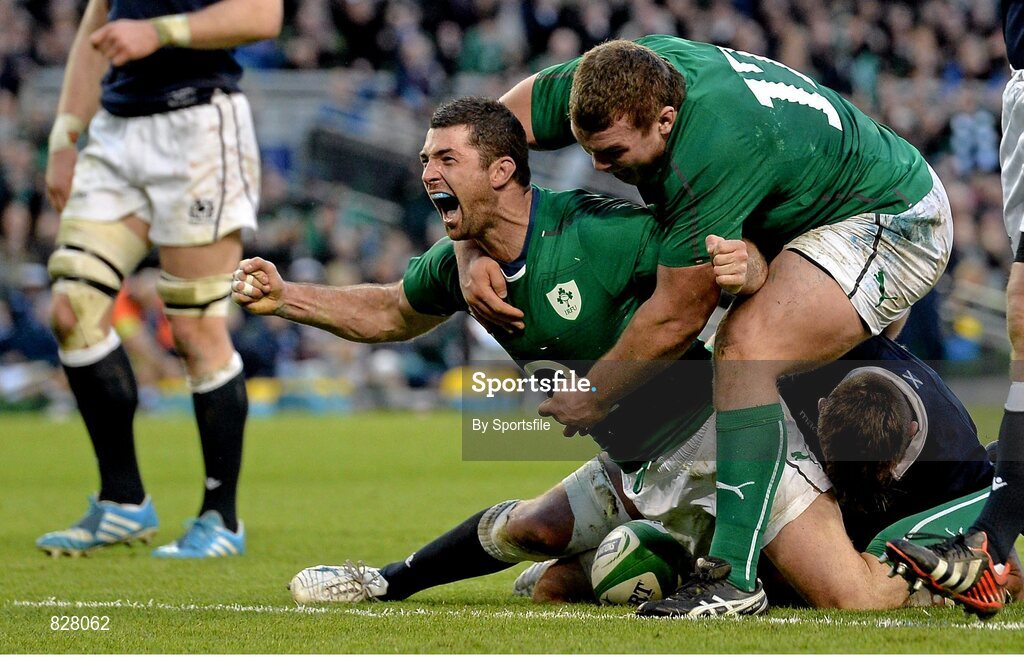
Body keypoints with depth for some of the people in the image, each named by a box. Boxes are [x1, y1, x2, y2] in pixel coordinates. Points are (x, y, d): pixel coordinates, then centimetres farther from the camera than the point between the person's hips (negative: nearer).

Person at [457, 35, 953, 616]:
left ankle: (734, 576, -29)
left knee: (746, 350, -28)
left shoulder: (713, 149, -36)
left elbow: (678, 317, -26)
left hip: (896, 223, -10)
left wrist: (595, 397, -12)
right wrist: (471, 253, -11)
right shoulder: (627, 76, -15)